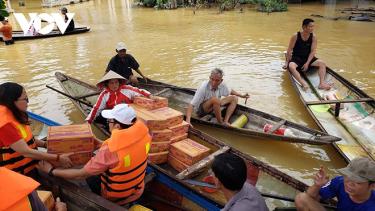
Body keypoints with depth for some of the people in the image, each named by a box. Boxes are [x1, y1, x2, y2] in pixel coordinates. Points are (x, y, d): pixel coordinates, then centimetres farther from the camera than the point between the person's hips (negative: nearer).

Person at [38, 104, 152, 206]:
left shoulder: (110, 150, -36)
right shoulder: (143, 132, -21)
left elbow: (81, 174, -24)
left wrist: (51, 171, -11)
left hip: (116, 197, -5)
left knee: (89, 179, 21)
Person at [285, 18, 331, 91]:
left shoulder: (313, 37, -5)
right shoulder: (296, 36, -12)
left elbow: (313, 51, -8)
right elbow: (289, 50, -8)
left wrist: (307, 63, -18)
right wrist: (287, 62, -9)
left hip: (308, 58, 3)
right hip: (296, 58, -3)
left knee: (322, 63, -20)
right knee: (291, 66, -36)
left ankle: (322, 83, -33)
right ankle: (303, 83, -54)